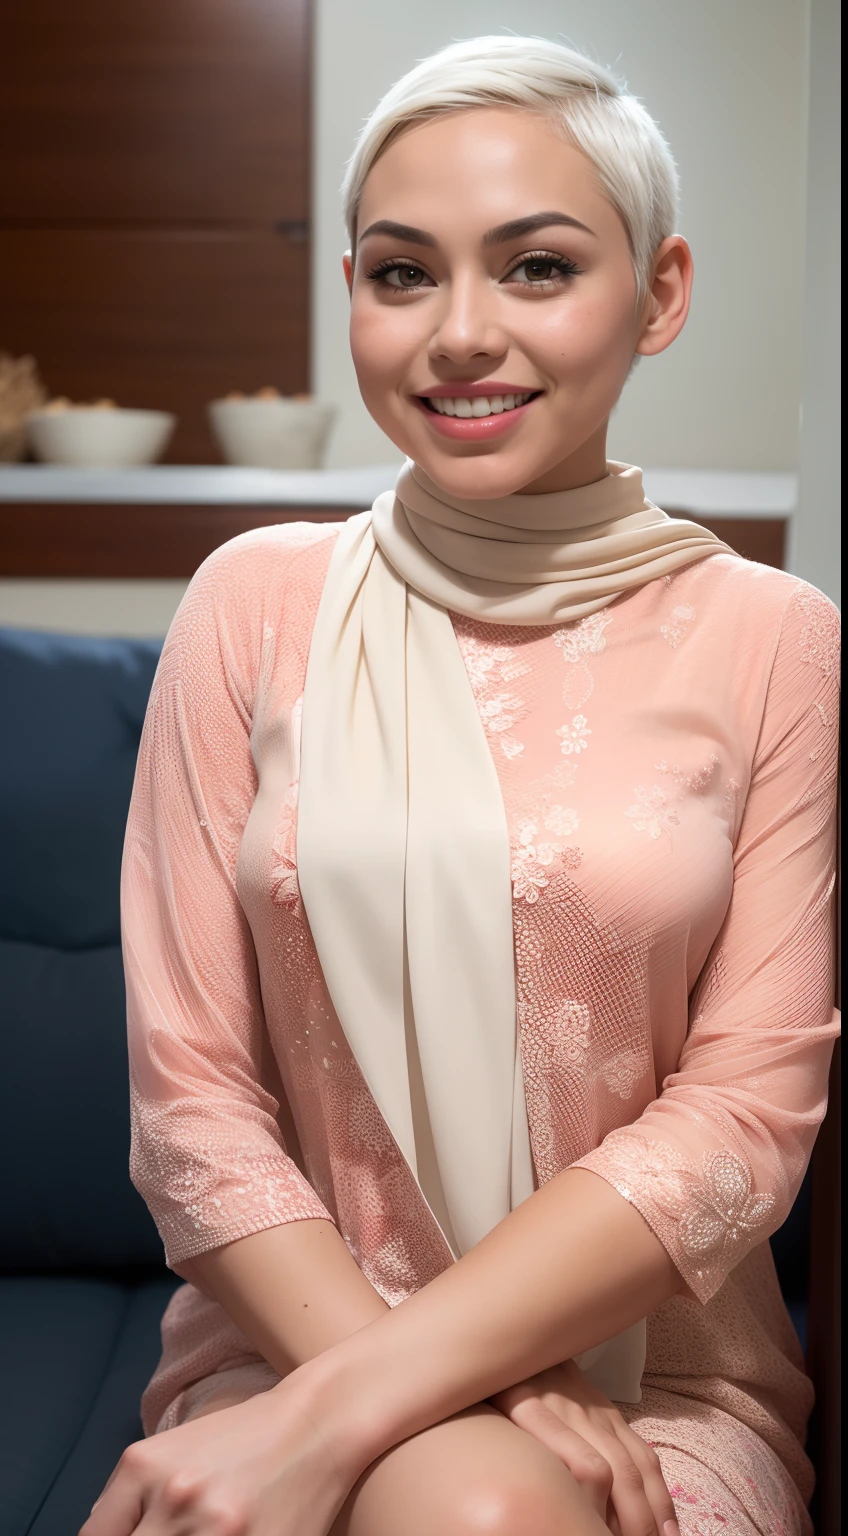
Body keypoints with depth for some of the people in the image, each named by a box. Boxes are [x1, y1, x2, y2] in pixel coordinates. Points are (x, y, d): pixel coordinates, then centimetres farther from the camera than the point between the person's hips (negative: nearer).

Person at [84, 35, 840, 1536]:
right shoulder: (256, 603, -1)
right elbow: (190, 1092, -3)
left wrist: (343, 1413, -17)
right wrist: (468, 1414, -16)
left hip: (660, 1381, 0)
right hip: (288, 1335, 1)